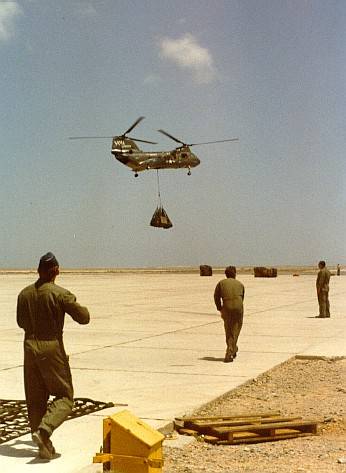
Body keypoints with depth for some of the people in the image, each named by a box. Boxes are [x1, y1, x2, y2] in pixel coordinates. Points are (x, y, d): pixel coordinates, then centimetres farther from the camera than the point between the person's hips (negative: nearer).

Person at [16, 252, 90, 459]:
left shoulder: (25, 293, 3)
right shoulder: (60, 294, -12)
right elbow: (84, 318, -7)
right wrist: (82, 308, 14)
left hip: (30, 347, 5)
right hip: (52, 348, -5)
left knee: (35, 399, 12)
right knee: (64, 396, 6)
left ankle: (45, 446, 15)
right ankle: (44, 429, -16)